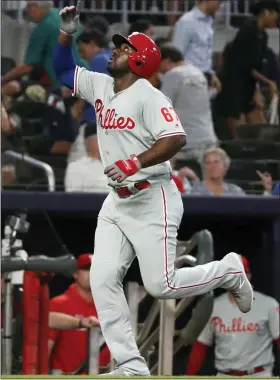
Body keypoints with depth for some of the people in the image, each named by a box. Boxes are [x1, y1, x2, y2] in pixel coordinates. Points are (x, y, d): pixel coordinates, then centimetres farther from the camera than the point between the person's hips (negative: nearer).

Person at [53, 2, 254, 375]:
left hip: (152, 202, -8)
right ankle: (131, 367, -4)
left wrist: (136, 163, -38)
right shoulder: (100, 87, 8)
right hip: (116, 204, 8)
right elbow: (63, 70, 20)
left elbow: (176, 138, -28)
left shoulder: (148, 96, -16)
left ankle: (229, 270, 20)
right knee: (102, 281, -6)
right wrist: (67, 33, 4)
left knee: (161, 286, -7)